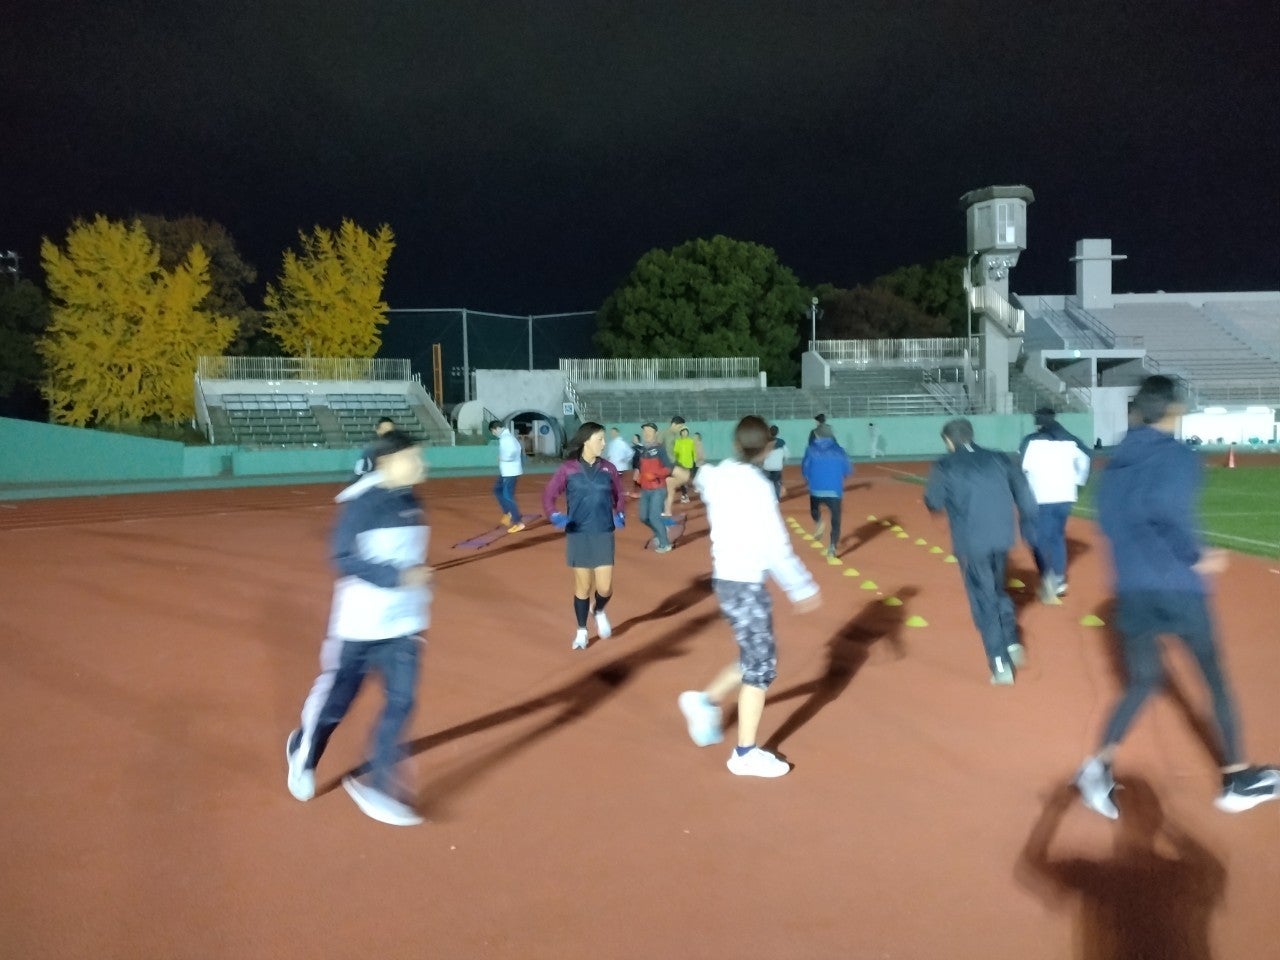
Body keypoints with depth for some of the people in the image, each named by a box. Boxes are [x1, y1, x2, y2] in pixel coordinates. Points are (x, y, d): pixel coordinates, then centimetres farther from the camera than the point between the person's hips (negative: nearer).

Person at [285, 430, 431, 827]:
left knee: (401, 702, -3)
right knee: (336, 700, 11)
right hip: (359, 624, -5)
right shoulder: (361, 502, -17)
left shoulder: (412, 503, 4)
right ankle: (303, 751, 41)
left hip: (402, 625, 5)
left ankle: (375, 785, 9)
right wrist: (400, 576, -26)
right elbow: (344, 559, -21)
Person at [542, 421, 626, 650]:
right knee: (582, 586, 5)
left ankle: (600, 612, 32)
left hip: (604, 535, 2)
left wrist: (620, 515, -2)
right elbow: (548, 495, -2)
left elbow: (619, 496, 15)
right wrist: (555, 516, -19)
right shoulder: (568, 468, -4)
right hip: (578, 535, -2)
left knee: (604, 587, -3)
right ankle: (581, 631, 23)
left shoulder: (608, 468, 3)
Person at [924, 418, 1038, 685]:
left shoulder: (945, 466, -2)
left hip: (971, 543, -4)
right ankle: (1011, 643, 21)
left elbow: (933, 503, -1)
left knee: (984, 601, 5)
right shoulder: (998, 459, 8)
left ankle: (1001, 665, 5)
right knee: (997, 590, 27)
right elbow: (1023, 492, 6)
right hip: (1002, 538, 4)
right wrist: (1029, 527, 15)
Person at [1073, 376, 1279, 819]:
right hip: (1177, 587, -5)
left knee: (1141, 682, 13)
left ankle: (1099, 765, -3)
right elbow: (1166, 512, -25)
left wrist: (1138, 558, 13)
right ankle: (1237, 779, 25)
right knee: (1215, 679, 12)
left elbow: (1109, 520, 6)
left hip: (1131, 589, 6)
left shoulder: (1116, 463, 10)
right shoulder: (1178, 456, -10)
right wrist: (1197, 559, -13)